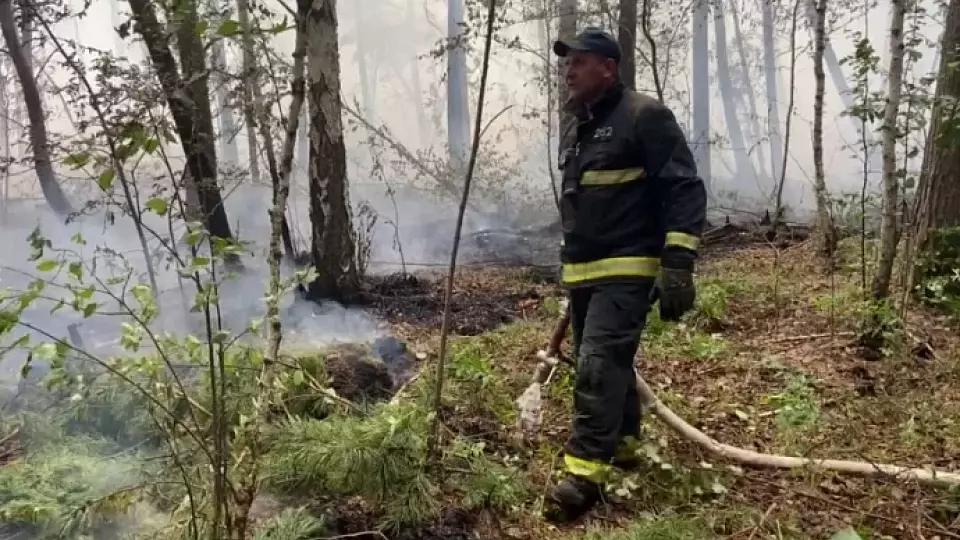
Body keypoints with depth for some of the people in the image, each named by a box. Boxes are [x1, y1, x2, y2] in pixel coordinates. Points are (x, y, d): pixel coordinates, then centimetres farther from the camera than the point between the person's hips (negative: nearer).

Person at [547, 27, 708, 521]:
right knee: (607, 365, 16)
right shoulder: (574, 131, 16)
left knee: (599, 366, -15)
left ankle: (585, 472, -12)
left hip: (627, 270, -8)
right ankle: (621, 443, 32)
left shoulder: (645, 117, -9)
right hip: (582, 273, 8)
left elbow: (685, 190, -15)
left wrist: (677, 264, -23)